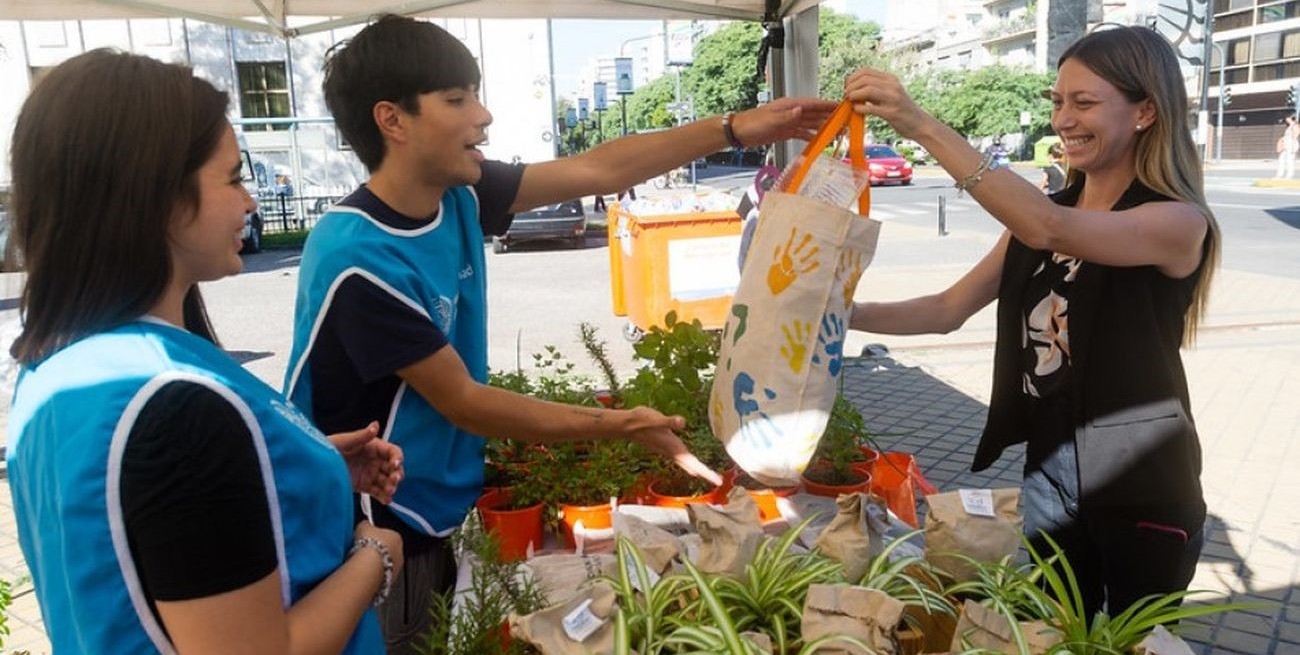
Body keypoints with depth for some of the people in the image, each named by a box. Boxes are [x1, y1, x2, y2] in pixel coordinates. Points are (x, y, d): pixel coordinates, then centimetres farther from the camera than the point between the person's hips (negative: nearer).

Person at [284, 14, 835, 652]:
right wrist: (619, 424, -17)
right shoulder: (356, 258, -27)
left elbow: (599, 170, -2)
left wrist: (735, 129, -4)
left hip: (448, 511, 7)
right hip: (377, 536, -7)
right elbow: (462, 402, -21)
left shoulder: (459, 196, -7)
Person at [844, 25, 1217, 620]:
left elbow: (1050, 229, -34)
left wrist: (923, 127, -40)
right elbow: (949, 310, 2)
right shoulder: (1039, 215, 5)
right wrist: (848, 314, -13)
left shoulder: (1178, 222, -15)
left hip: (1140, 488, -5)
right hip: (1050, 476, 6)